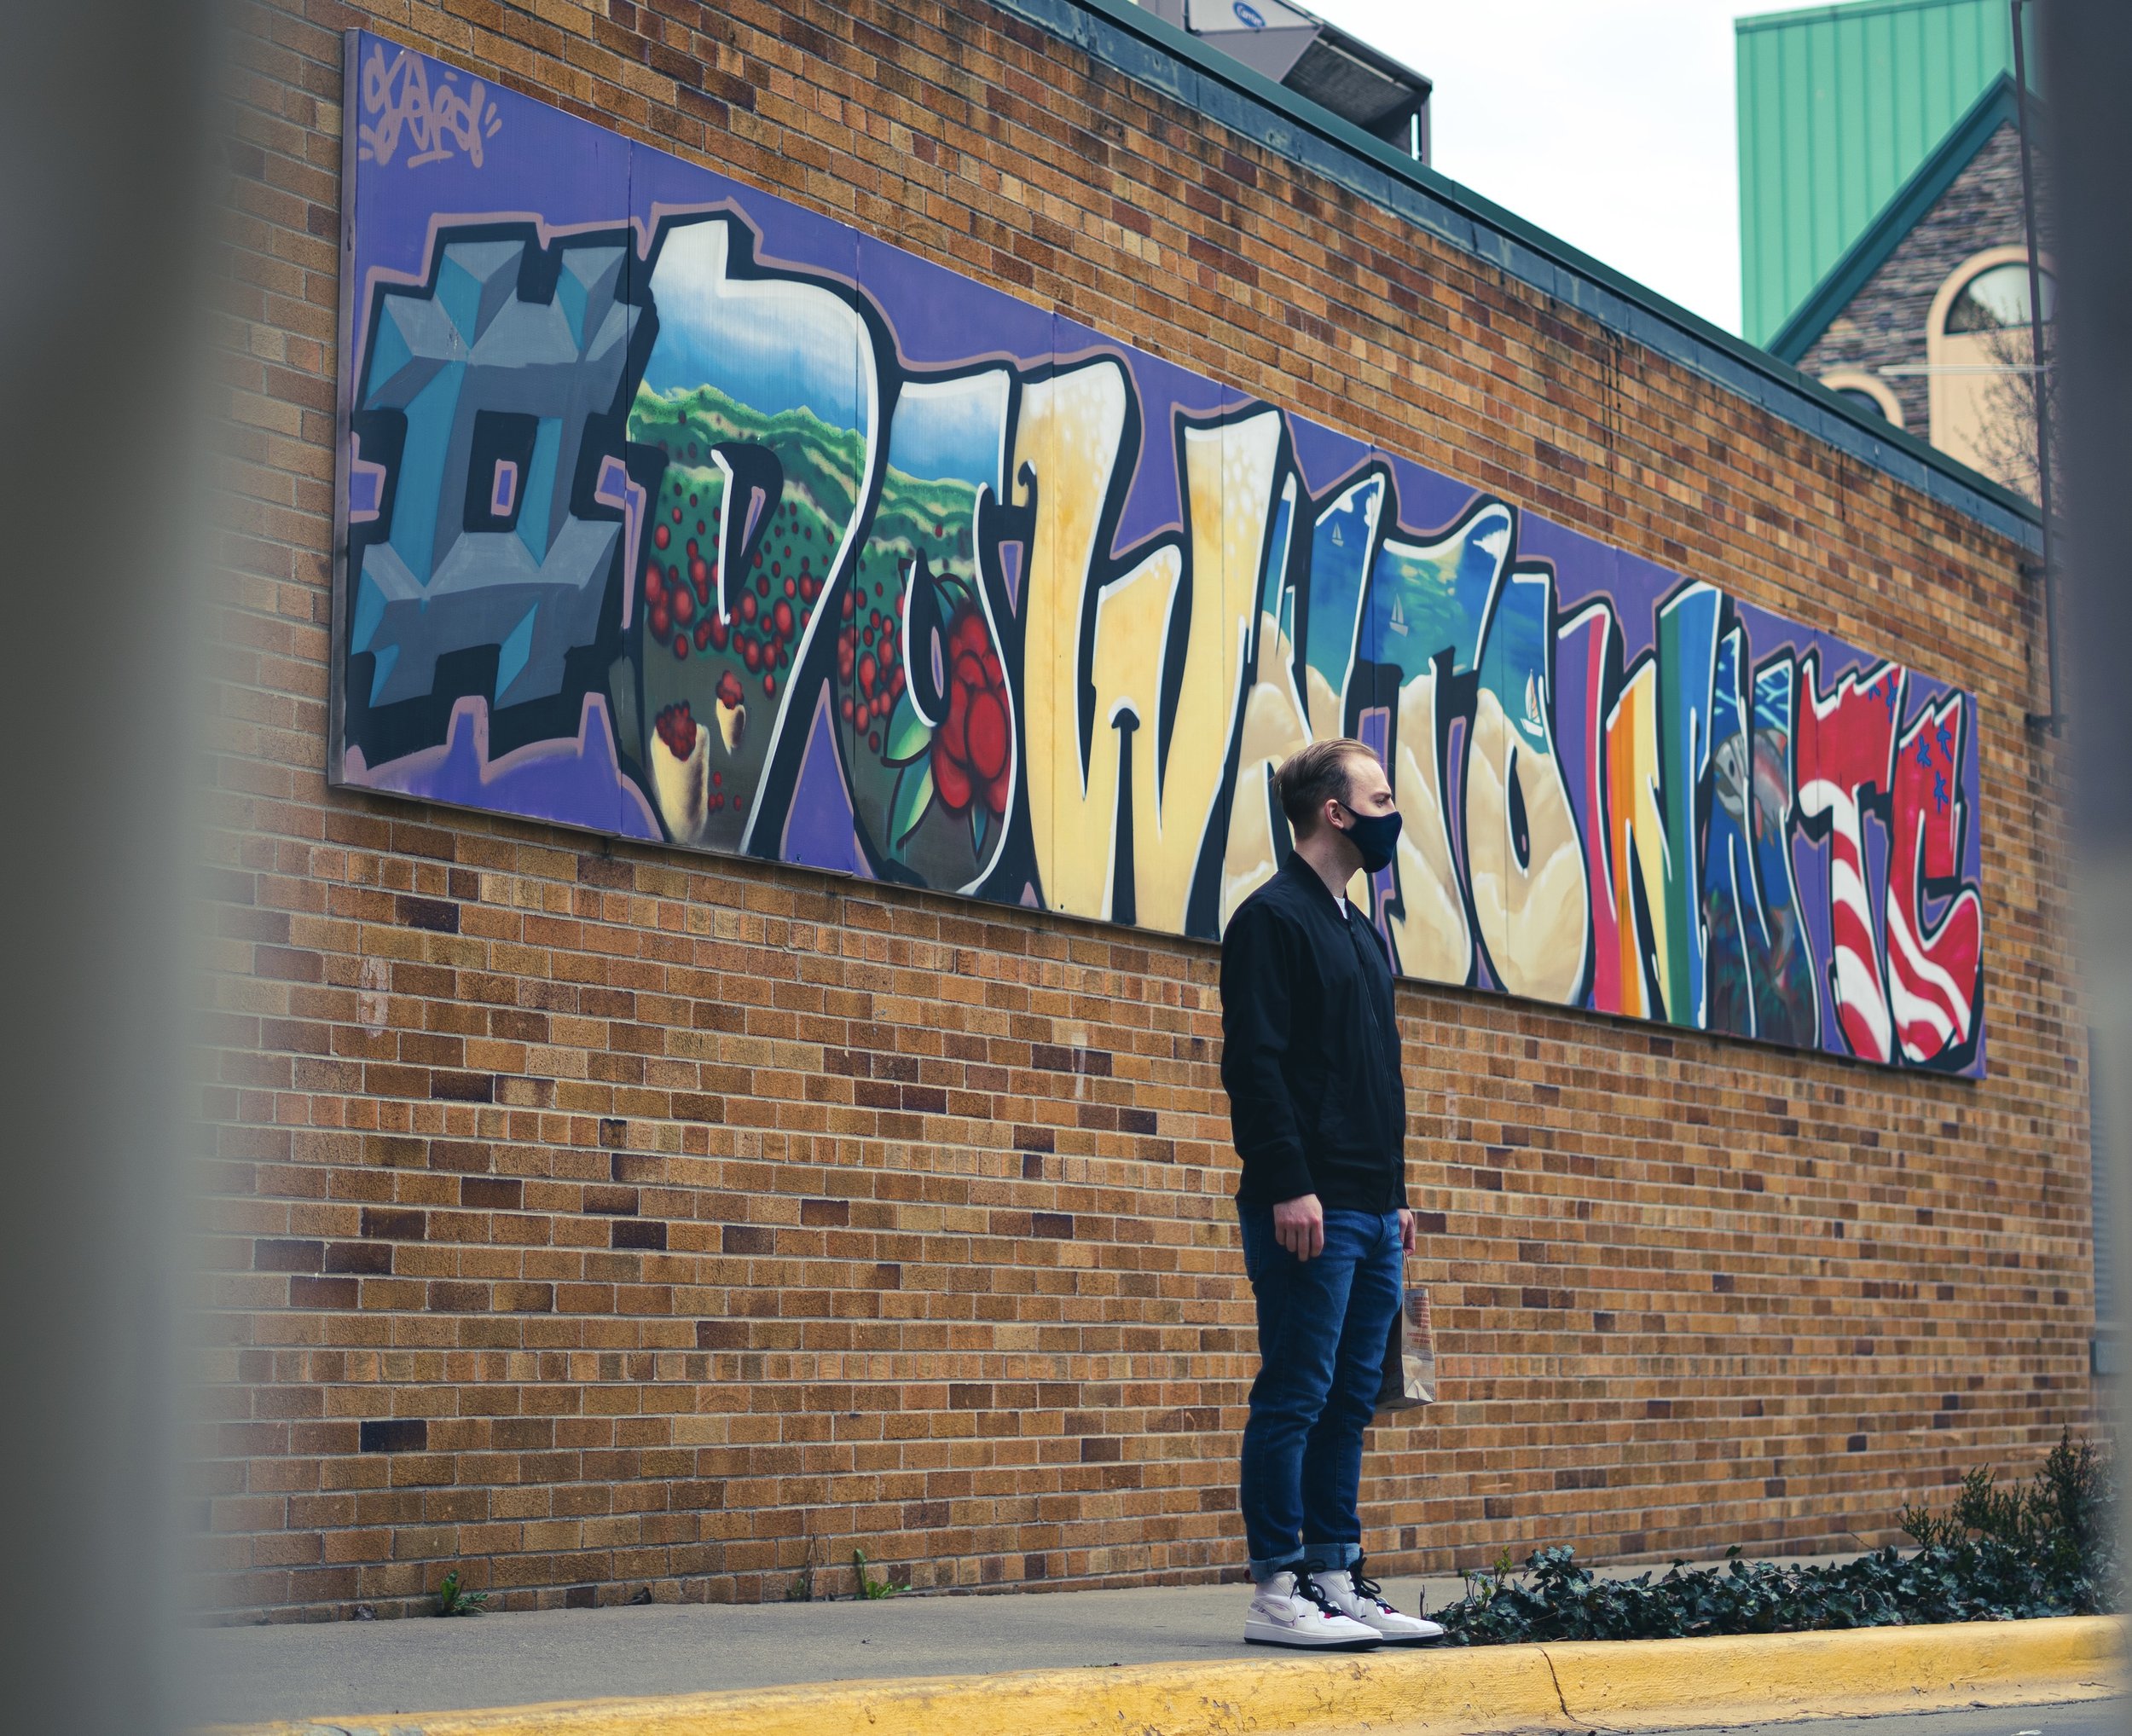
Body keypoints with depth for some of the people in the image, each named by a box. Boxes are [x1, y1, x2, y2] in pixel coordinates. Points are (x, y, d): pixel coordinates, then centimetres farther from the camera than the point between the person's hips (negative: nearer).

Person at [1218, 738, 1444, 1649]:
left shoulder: (1363, 932, 21)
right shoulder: (1273, 918, -7)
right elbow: (1253, 1061, -15)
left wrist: (1397, 1192, 19)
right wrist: (1288, 1185, -21)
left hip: (1371, 1209, 9)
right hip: (1311, 1208, -9)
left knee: (1350, 1402, 9)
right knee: (1295, 1396, -7)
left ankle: (1338, 1578, 13)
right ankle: (1278, 1592, -4)